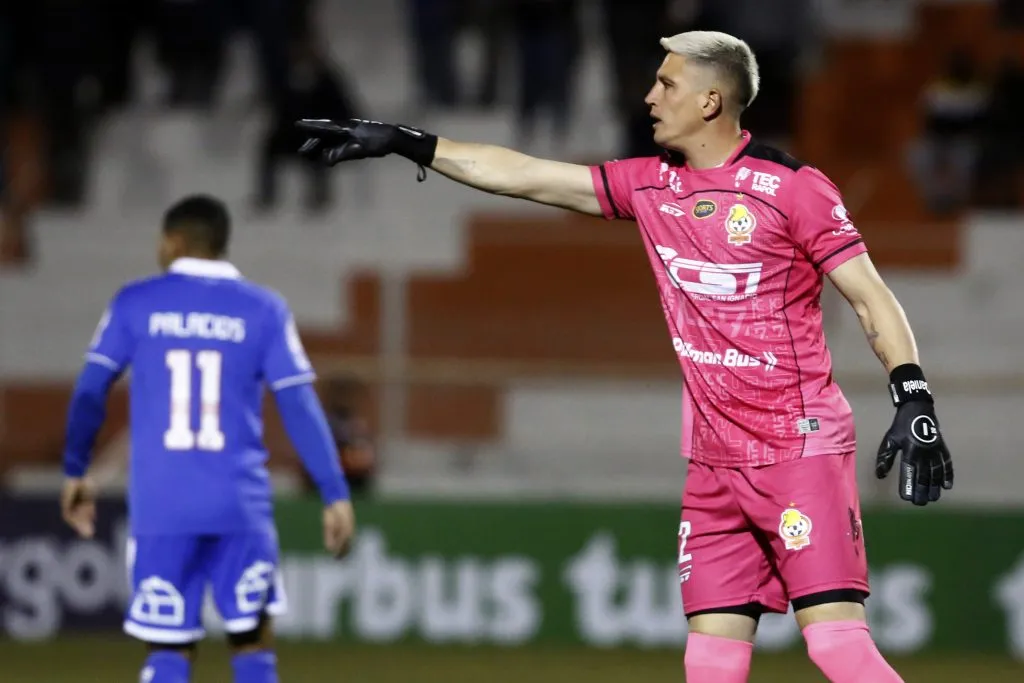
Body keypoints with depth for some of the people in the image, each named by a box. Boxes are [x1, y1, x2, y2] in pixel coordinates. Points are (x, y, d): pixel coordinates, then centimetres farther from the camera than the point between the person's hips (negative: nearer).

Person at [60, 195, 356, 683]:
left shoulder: (135, 304, 5)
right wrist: (335, 493, 1)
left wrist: (75, 471, 15)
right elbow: (299, 406, -1)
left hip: (160, 508, 0)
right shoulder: (262, 309, 4)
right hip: (239, 506, 0)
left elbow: (89, 392, 3)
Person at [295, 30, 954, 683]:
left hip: (802, 445, -6)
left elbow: (872, 298, -6)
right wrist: (401, 142, 15)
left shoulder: (792, 186, -7)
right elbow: (520, 175, 16)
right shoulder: (651, 186, 11)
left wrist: (914, 401, -16)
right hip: (716, 458, 6)